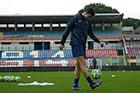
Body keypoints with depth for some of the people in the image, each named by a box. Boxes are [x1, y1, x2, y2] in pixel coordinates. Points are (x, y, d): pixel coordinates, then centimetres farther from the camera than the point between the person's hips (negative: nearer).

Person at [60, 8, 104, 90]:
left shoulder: (88, 21, 16)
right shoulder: (76, 18, -3)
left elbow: (91, 33, 25)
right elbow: (67, 30, -1)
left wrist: (98, 42, 12)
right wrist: (62, 43, -2)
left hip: (83, 45, 8)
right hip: (76, 43, -8)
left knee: (79, 65, 4)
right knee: (82, 62, -14)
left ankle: (75, 85, 7)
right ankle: (91, 83, -21)